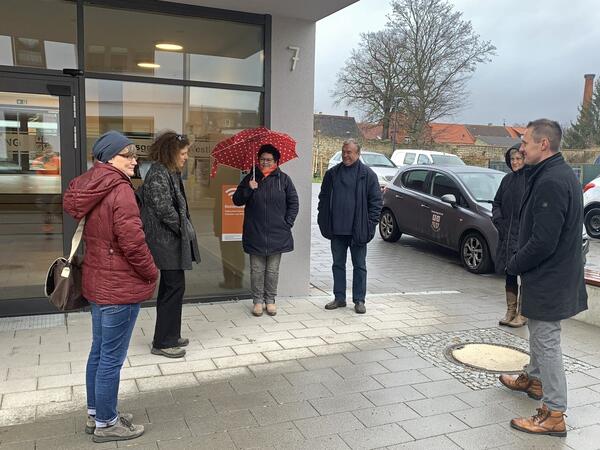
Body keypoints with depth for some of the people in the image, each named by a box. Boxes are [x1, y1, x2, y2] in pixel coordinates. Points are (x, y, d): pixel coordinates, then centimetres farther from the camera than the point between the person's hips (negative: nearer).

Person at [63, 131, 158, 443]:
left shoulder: (86, 188, 8)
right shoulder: (120, 191, -20)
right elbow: (133, 241, -25)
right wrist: (151, 273, -9)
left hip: (97, 282, 10)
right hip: (120, 287, -10)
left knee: (99, 352, 21)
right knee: (112, 358, 4)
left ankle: (95, 414, 35)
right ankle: (106, 424, 18)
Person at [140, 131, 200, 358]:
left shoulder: (171, 173, 15)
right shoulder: (158, 174, -16)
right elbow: (164, 209, -22)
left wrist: (185, 230, 9)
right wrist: (183, 229, -10)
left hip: (170, 239, 11)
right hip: (166, 240, -10)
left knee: (171, 286, 15)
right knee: (175, 286, -5)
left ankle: (170, 335, 27)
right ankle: (162, 343, 4)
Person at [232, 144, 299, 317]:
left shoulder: (283, 179, 4)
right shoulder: (250, 178, 5)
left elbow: (293, 203, 7)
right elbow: (237, 200, 4)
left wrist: (288, 223, -1)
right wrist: (248, 189, -12)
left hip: (277, 233, 0)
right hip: (255, 234, 0)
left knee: (273, 270, 7)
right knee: (257, 269, 6)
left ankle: (270, 300, 20)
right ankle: (257, 300, 17)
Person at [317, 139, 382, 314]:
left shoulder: (367, 175, -2)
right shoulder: (332, 173, 7)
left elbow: (376, 201, -3)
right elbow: (323, 198, 11)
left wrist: (370, 224, -10)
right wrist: (324, 222, 4)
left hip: (358, 229, -3)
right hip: (337, 229, 3)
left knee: (359, 266, 7)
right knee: (338, 264, 12)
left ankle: (359, 300, 17)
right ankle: (339, 298, 23)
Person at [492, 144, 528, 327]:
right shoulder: (507, 180, 10)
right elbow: (496, 203, 17)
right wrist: (498, 220, 2)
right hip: (507, 235, 6)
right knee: (509, 274, 11)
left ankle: (522, 314, 13)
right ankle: (510, 311, 22)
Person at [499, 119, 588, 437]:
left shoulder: (551, 182, -25)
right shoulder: (559, 174, 9)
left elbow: (543, 241, -28)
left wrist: (514, 265, -12)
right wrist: (520, 262, 13)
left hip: (548, 279, -10)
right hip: (551, 273, 10)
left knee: (547, 342, -1)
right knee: (539, 332, 25)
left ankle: (554, 414, 9)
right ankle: (533, 378, 44)